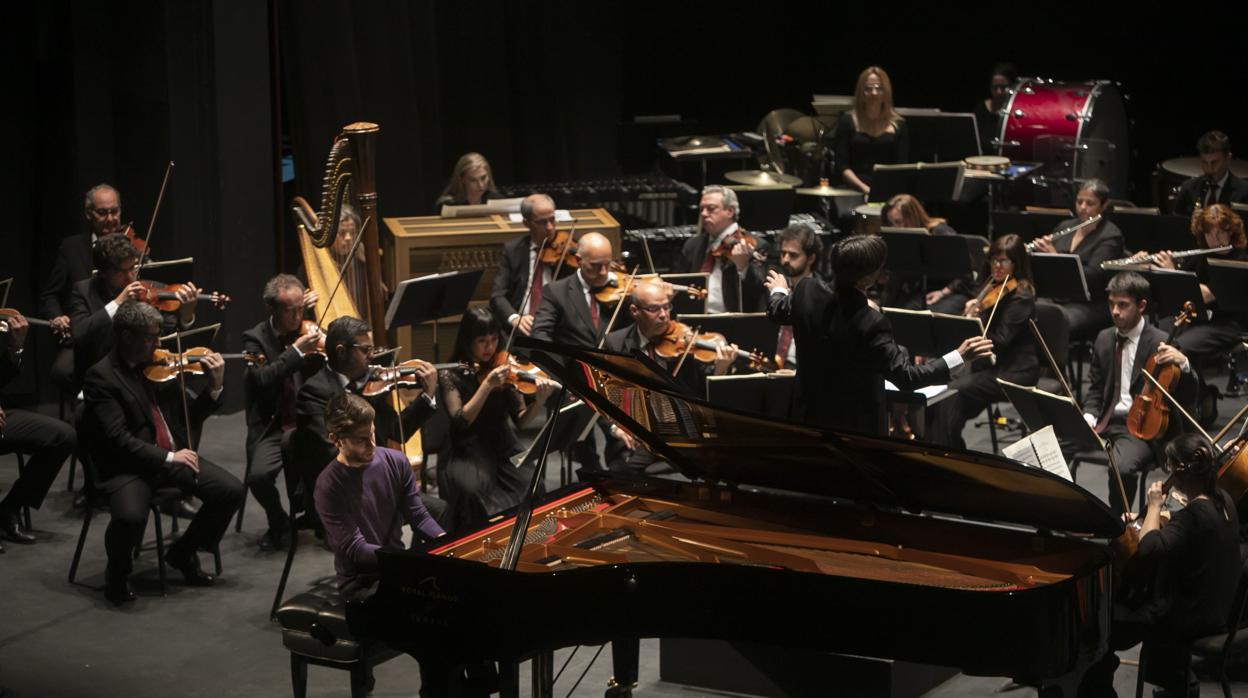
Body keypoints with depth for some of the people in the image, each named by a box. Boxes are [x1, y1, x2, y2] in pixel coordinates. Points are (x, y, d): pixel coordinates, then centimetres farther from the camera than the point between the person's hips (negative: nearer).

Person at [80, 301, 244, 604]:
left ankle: (183, 553, 11)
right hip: (129, 466, -6)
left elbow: (191, 415, 10)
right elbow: (118, 439, -18)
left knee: (232, 490, -13)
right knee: (131, 516, -34)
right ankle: (117, 574, 0)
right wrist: (167, 457, -24)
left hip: (173, 456, 6)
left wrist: (215, 386, -8)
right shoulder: (101, 376, -10)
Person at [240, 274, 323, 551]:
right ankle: (278, 523, 4)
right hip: (270, 428, -2)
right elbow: (262, 379, -18)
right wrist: (296, 350, -25)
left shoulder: (307, 330, 7)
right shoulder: (255, 339, -1)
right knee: (260, 475, -28)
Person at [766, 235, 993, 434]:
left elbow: (778, 313, 10)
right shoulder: (870, 324, -31)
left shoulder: (807, 292, -13)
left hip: (810, 417, 6)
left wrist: (779, 290, 33)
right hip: (857, 427, -6)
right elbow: (906, 377, -30)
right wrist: (959, 357, -28)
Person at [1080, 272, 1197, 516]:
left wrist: (1183, 364, -29)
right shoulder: (1104, 339, 11)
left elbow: (1186, 400, -9)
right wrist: (1089, 417, -2)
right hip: (1104, 421, 5)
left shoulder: (1161, 344, -6)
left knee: (1121, 466, -34)